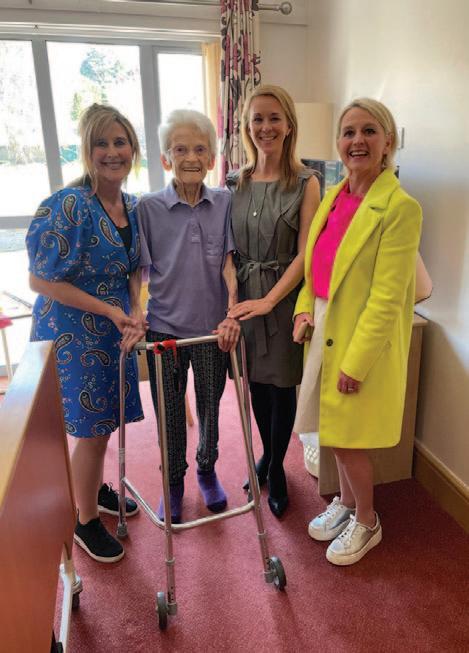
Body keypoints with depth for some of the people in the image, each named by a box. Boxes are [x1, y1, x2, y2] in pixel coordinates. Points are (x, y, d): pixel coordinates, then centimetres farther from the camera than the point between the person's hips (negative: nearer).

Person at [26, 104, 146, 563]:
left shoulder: (133, 207, 2)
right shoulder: (66, 206, -20)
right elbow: (40, 279, -19)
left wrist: (135, 309, -6)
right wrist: (110, 311, -20)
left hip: (114, 331, 7)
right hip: (73, 334, -6)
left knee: (105, 422, 19)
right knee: (92, 430, 4)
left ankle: (96, 489, 46)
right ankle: (86, 521, 28)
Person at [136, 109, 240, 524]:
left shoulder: (224, 203, -2)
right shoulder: (148, 208, -5)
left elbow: (228, 263, -5)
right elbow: (139, 271, -4)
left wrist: (233, 313, -17)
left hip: (213, 327, 1)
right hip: (164, 327, -1)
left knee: (210, 406, 17)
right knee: (170, 412, 12)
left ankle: (207, 470, 43)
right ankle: (173, 482, 36)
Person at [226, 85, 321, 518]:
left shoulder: (305, 183, -5)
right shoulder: (235, 182, 6)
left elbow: (305, 253, -11)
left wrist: (269, 301, -18)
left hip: (284, 297, -3)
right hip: (243, 294, 4)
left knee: (282, 385, 7)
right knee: (256, 382, 14)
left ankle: (277, 468, 28)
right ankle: (266, 455, 38)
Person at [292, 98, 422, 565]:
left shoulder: (400, 207, -16)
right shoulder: (333, 198, 7)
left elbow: (386, 296, -19)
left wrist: (356, 361, -19)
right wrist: (305, 309, -2)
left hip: (364, 344, -7)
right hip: (325, 333, 7)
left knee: (348, 439, 6)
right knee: (336, 431, 20)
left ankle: (366, 522, 32)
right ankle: (346, 501, 44)